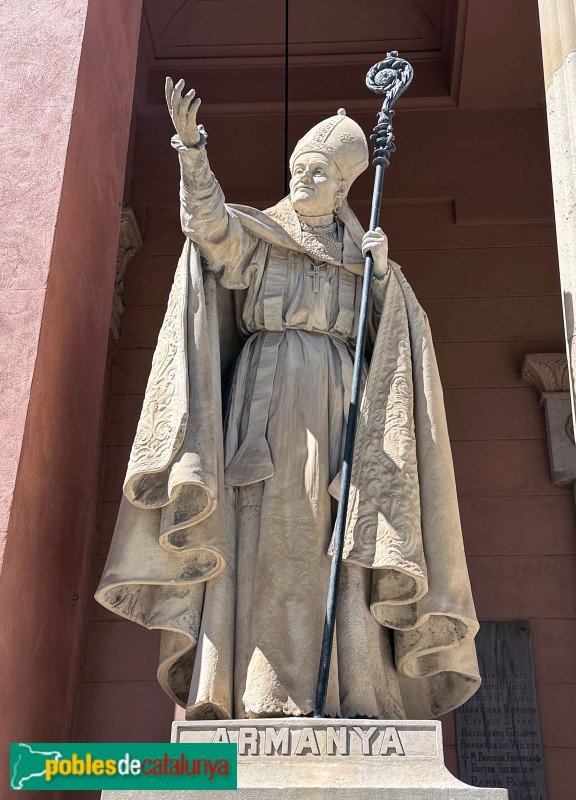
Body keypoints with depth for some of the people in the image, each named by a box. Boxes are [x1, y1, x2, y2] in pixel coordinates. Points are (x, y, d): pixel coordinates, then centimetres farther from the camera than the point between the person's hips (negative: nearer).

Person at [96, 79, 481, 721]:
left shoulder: (360, 253, 20)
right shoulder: (257, 234, 14)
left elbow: (399, 335, 14)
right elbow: (209, 222, -9)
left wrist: (385, 275, 0)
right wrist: (191, 148, -24)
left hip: (336, 401, 2)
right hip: (267, 394, -2)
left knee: (338, 542, -7)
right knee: (265, 529, -13)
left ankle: (353, 691, -7)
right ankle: (260, 690, -14)